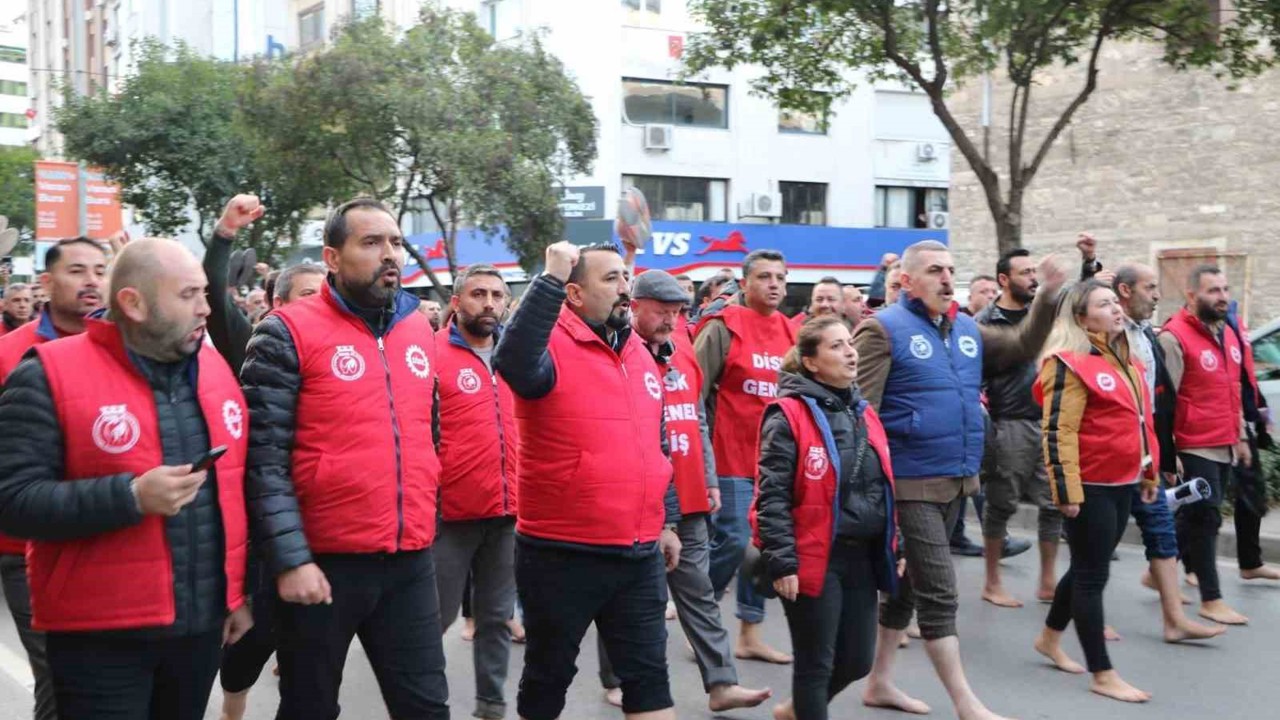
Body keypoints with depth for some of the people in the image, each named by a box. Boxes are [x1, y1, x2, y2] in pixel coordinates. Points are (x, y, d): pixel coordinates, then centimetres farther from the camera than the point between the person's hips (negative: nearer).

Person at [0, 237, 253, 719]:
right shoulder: (51, 376, -10)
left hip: (202, 624, 5)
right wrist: (131, 496, -24)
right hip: (101, 637, -5)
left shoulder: (216, 369, 8)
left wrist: (241, 592, 13)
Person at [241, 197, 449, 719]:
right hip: (323, 562, -5)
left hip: (410, 562, 5)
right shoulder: (289, 333, -8)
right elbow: (265, 458, -13)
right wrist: (289, 559, -18)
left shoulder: (419, 329, 10)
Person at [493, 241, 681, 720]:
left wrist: (667, 521, 19)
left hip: (639, 554, 6)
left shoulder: (640, 354, 11)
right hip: (561, 554, -6)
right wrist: (551, 279, -34)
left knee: (648, 672, 10)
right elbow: (513, 361, -37)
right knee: (548, 675, 11)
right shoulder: (552, 347, -11)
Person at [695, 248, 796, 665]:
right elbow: (695, 389, -10)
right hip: (732, 456, -6)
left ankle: (750, 634, 19)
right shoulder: (723, 328, -9)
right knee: (734, 541, -7)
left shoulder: (790, 333, 10)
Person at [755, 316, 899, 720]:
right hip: (814, 558, -7)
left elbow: (884, 486, 20)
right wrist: (782, 562, -19)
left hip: (862, 556, 8)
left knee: (857, 661, 14)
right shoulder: (789, 415, -11)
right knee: (816, 663, 3)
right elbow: (772, 496, -15)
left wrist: (893, 545, 17)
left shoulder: (862, 412, 12)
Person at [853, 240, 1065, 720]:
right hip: (910, 483, -8)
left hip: (956, 481, 8)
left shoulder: (967, 330, 11)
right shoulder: (884, 330, -11)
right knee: (938, 594, -5)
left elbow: (1024, 346, 16)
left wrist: (1047, 298, 2)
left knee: (909, 585, 17)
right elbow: (862, 411, -16)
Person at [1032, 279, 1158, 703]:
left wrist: (1149, 474, 22)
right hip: (1090, 486, -9)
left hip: (1122, 484, 9)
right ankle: (1102, 675, 6)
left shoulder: (1125, 361, 14)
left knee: (1089, 568, 18)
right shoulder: (1070, 363, -13)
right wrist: (1067, 490, -21)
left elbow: (1141, 420, 23)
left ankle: (1049, 638, 35)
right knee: (1093, 573, -1)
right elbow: (1058, 432, -18)